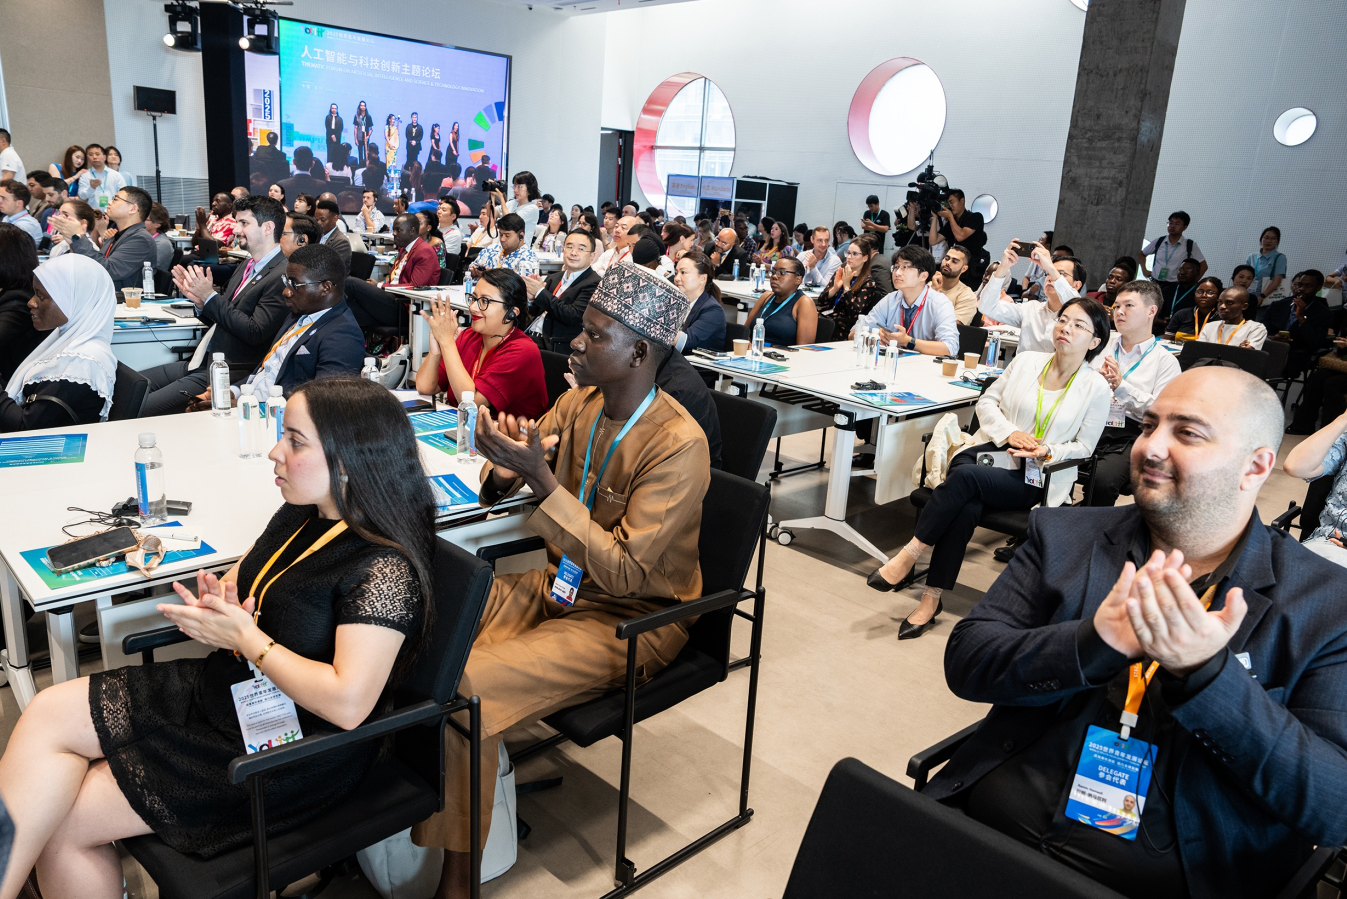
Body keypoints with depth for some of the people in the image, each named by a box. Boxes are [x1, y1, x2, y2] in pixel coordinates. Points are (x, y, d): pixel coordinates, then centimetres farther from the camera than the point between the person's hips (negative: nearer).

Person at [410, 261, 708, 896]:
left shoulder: (678, 444, -22)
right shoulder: (578, 403, 0)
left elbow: (625, 573, -26)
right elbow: (498, 488, 10)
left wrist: (540, 479, -30)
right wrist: (504, 466, -15)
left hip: (631, 618, -7)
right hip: (559, 585, 7)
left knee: (461, 686, -23)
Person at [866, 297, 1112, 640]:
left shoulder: (1096, 387, 2)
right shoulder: (1026, 360, 10)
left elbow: (1083, 447, 5)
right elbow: (987, 401, 12)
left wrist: (1047, 451, -15)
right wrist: (1009, 432, -7)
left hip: (1035, 480, -3)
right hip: (991, 449, 3)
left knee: (966, 477, -34)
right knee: (967, 506, -33)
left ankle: (909, 556, -24)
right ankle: (931, 599, -26)